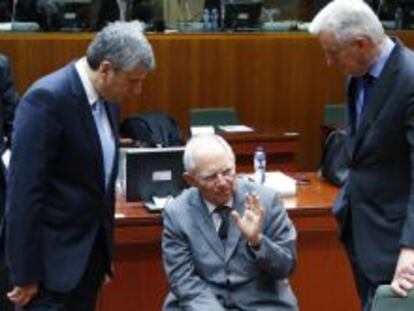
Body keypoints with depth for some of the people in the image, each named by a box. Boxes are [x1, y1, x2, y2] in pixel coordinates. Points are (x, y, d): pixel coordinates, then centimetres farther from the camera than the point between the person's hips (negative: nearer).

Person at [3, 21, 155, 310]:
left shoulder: (107, 97, 6)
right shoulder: (47, 99, -19)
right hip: (54, 255, -8)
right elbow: (24, 191, -20)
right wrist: (25, 274, -18)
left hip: (93, 249, 8)